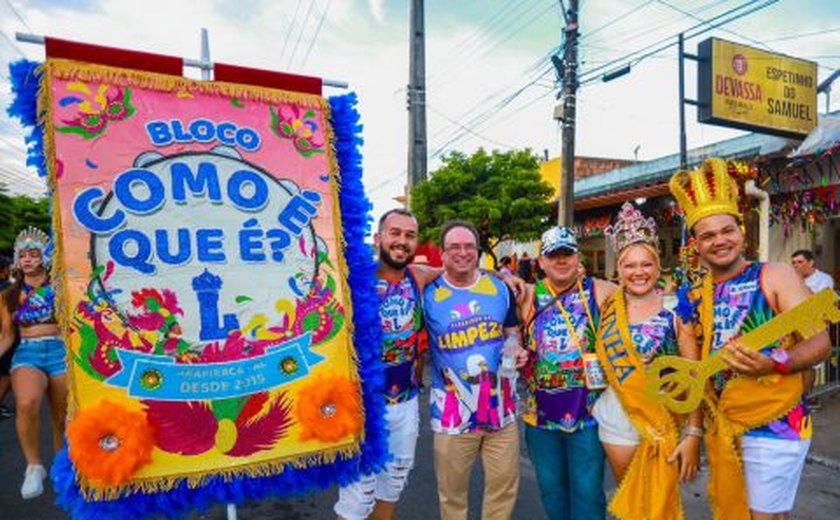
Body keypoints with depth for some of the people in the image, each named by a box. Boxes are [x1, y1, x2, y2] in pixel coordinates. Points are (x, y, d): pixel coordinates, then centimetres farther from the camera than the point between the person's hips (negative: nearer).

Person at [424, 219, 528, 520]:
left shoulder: (500, 289, 2)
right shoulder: (428, 294, -6)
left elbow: (512, 333, 11)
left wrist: (517, 351, -8)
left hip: (500, 406, 3)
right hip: (452, 413, -2)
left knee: (504, 485, 15)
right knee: (452, 491, 15)